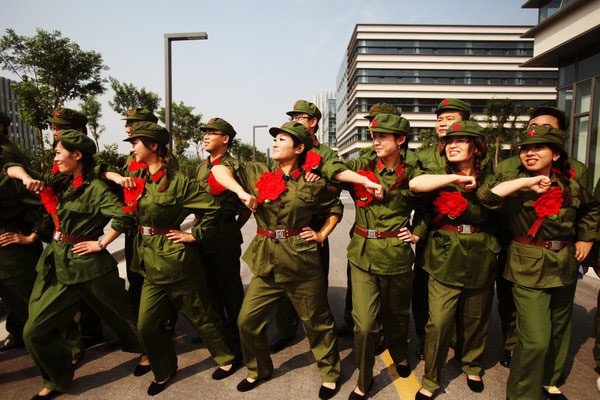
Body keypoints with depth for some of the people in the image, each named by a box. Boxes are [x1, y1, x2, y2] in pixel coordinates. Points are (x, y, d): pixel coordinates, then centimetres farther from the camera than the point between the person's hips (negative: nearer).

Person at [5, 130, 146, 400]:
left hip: (88, 265, -7)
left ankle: (146, 351, 38)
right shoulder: (57, 182, 8)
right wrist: (27, 178, -7)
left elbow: (124, 216, -27)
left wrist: (100, 244, -19)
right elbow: (10, 168, 15)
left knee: (117, 314, 11)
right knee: (34, 331, 7)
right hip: (57, 263, 7)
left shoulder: (95, 188, -14)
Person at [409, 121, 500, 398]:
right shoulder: (441, 178, 0)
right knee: (439, 323, -4)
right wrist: (455, 178, -19)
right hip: (444, 260, -2)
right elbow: (415, 184, -21)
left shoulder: (487, 180, 8)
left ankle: (472, 367, 43)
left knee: (475, 320, 17)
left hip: (479, 261, 3)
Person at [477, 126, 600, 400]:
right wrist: (526, 182, -26)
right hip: (529, 268, -5)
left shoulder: (570, 185, 5)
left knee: (559, 331, 19)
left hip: (565, 267, 5)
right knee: (535, 340, -8)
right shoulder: (516, 185, -6)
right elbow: (485, 196, -26)